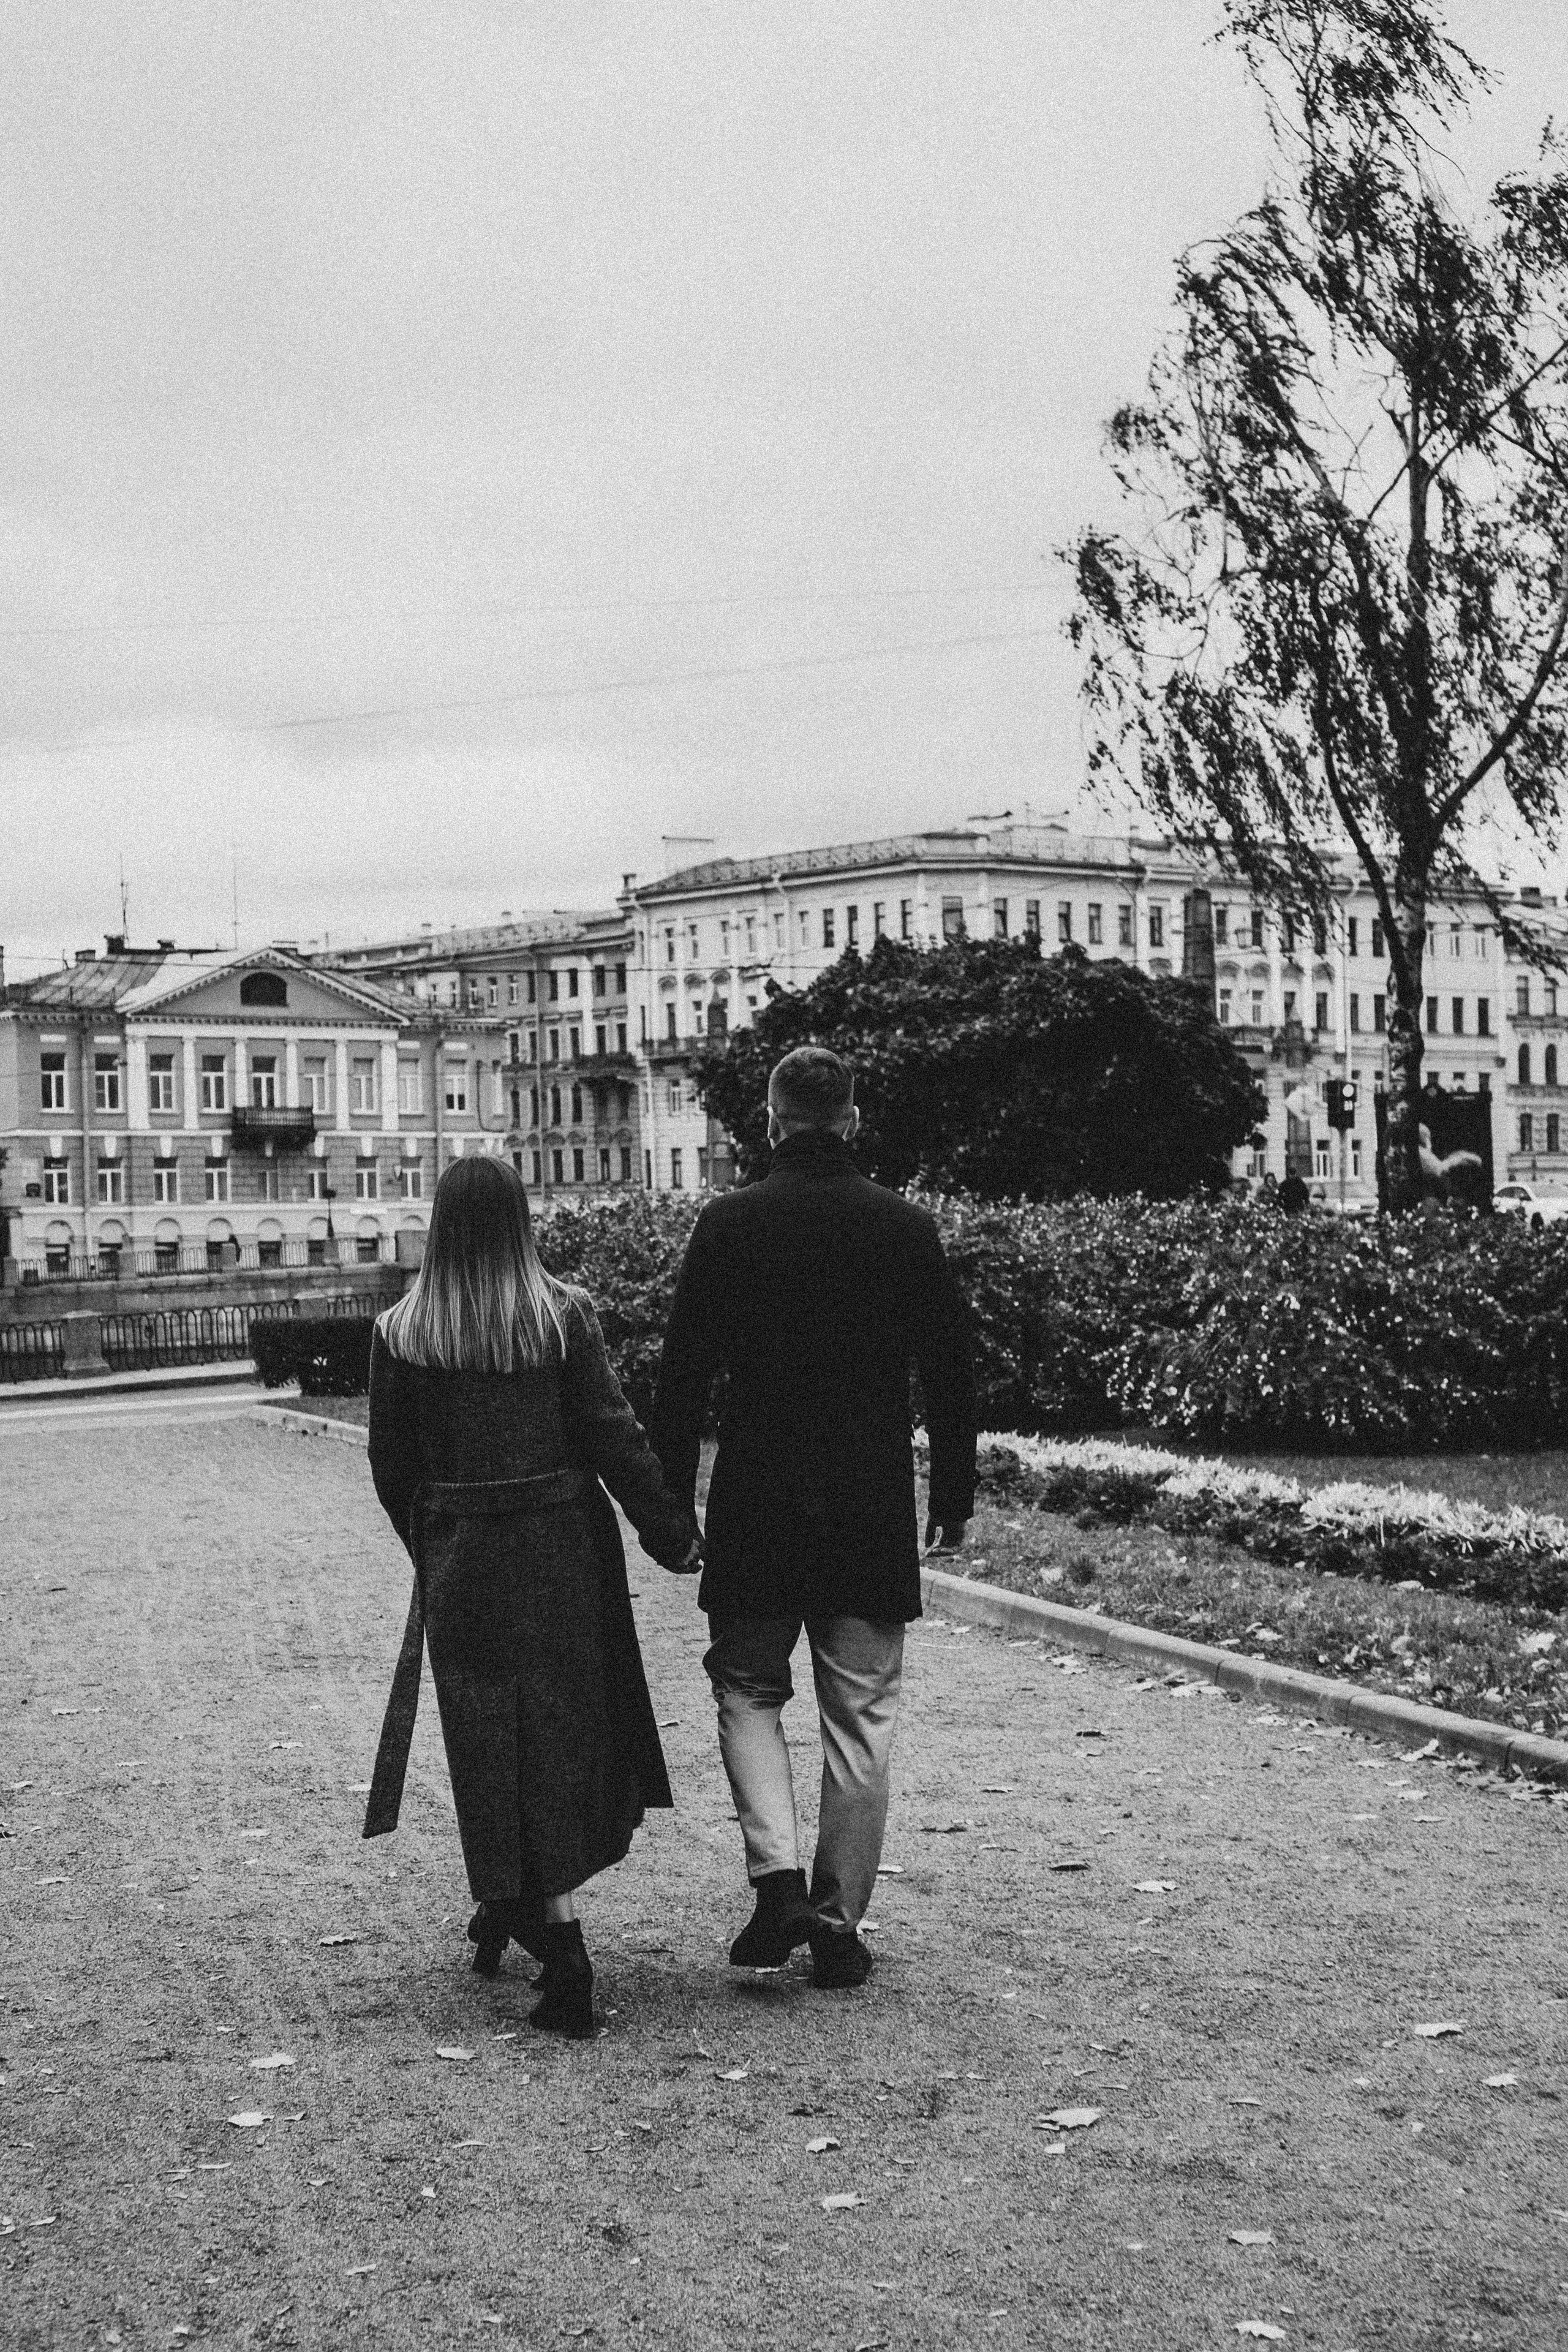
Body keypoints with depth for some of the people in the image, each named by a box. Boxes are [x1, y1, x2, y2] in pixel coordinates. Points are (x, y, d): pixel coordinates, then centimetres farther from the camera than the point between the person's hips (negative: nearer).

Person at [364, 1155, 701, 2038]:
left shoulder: (403, 1333, -3)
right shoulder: (564, 1315, -6)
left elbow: (391, 1462, 3)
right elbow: (613, 1435, -8)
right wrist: (675, 1533, 1)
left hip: (461, 1559, 0)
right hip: (564, 1550, 0)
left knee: (490, 1744, 9)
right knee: (568, 1732, 15)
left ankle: (515, 1905, 11)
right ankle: (544, 1914, 26)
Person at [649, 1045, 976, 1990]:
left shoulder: (729, 1223, -5)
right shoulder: (908, 1227, -1)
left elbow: (685, 1373, -4)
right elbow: (951, 1372, 4)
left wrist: (670, 1499, 4)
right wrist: (955, 1495, 14)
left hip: (755, 1510, -1)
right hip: (874, 1513, 1)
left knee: (748, 1690, 16)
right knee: (861, 1720, 9)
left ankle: (778, 1873, -2)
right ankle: (839, 1924, 13)